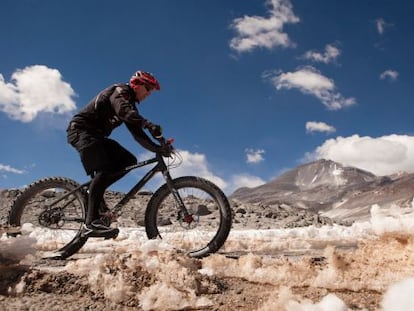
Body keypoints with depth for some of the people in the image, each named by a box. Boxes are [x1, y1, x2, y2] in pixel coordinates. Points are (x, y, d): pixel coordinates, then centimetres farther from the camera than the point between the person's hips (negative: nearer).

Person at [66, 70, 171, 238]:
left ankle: (94, 191, -2)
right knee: (104, 170, -27)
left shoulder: (130, 103, 18)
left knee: (129, 161, -4)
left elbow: (138, 134, 10)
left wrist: (158, 148, -4)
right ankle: (91, 222, -33)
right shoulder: (120, 90, -8)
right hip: (81, 130, -9)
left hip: (96, 136, 9)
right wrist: (149, 125, -45)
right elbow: (123, 110, -31)